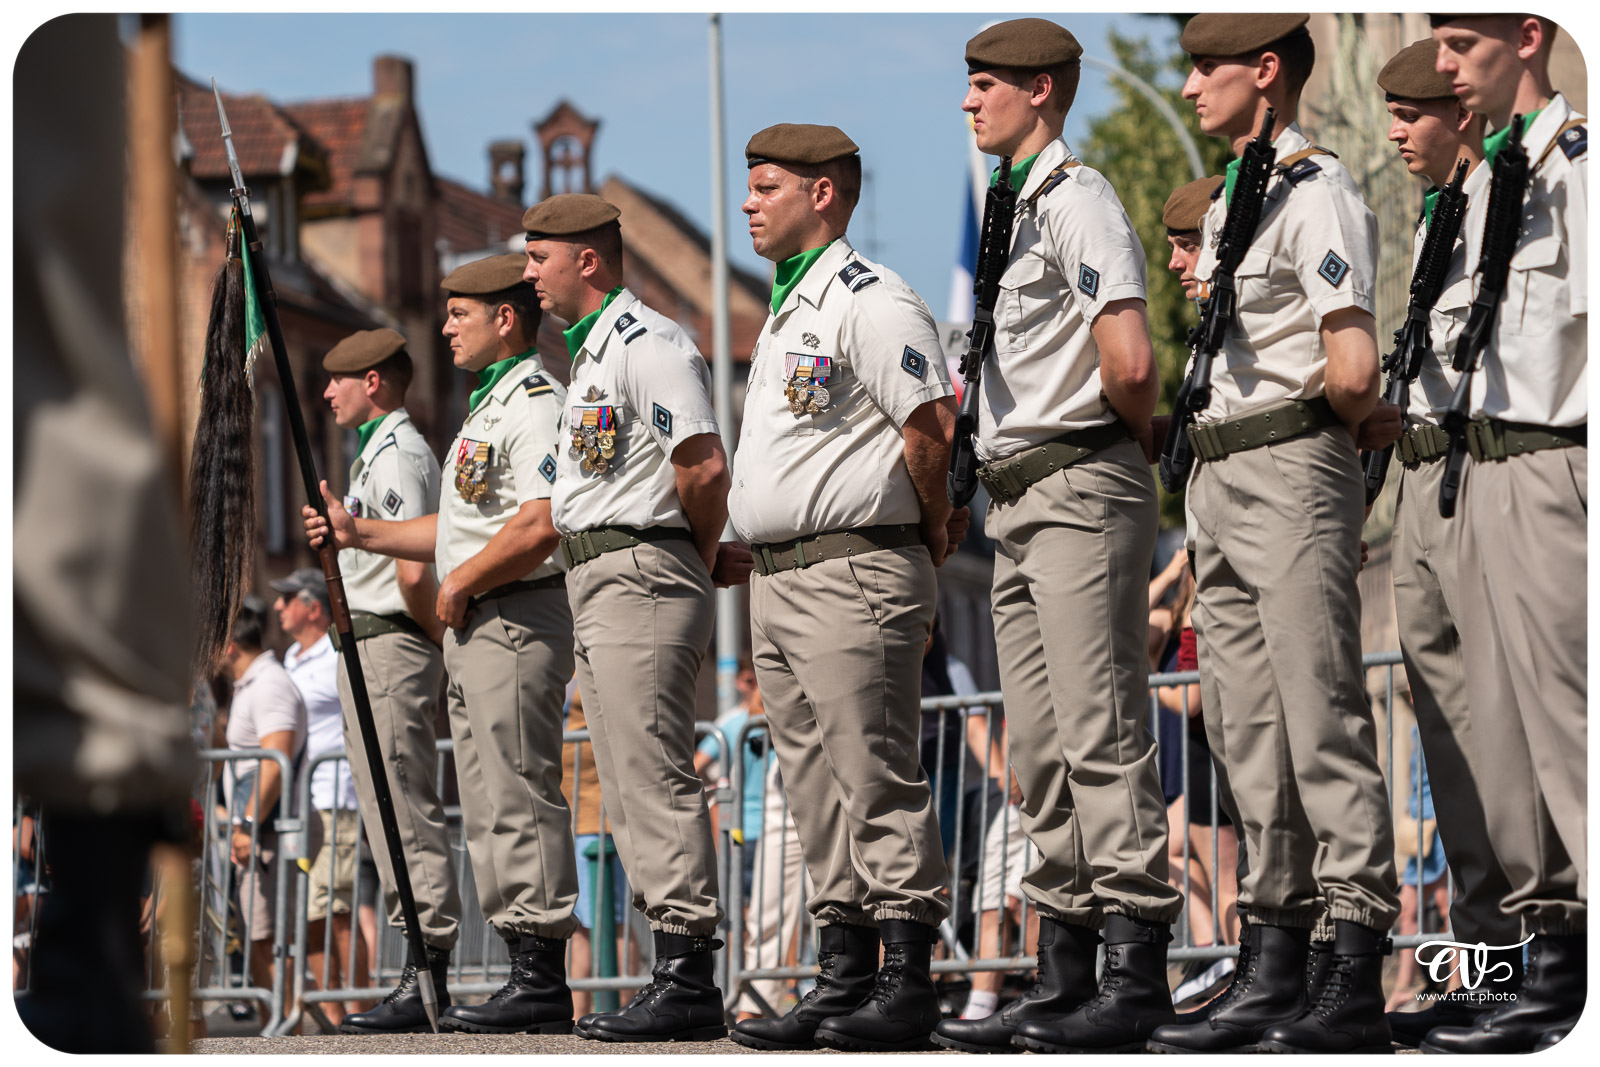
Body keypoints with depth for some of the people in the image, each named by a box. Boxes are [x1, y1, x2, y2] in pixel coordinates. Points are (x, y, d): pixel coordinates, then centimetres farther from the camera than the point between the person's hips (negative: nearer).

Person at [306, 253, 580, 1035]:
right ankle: (527, 973, 12)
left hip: (517, 618, -11)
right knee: (491, 809, 10)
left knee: (518, 798, -13)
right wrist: (359, 532, 20)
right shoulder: (489, 406, 22)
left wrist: (459, 584, -14)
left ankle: (542, 984, -14)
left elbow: (540, 526, -23)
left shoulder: (535, 401, -11)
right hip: (472, 624, 11)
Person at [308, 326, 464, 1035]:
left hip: (389, 647, -11)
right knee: (387, 815, 11)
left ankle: (429, 978, -16)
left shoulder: (395, 455, -13)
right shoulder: (380, 452, 21)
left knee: (407, 815, -13)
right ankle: (421, 975, 13)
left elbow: (412, 573, -21)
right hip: (367, 649, 11)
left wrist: (447, 637, -8)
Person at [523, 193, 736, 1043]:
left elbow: (704, 468, -20)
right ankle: (675, 971, 11)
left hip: (641, 578, -11)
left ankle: (689, 981, -16)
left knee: (655, 777, -13)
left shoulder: (648, 344, -12)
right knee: (630, 789, 9)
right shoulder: (590, 354, 21)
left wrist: (696, 561, -5)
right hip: (594, 582, 11)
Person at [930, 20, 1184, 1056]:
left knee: (1103, 735, -11)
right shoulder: (1014, 206, 19)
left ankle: (1139, 977, -12)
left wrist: (1132, 441, -5)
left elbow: (1130, 362, -22)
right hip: (1018, 502, 10)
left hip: (1082, 490, -10)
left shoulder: (1076, 198, -11)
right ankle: (1064, 976, 13)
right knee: (1042, 749, 10)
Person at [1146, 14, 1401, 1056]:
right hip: (1220, 481, 10)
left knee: (1323, 720, -10)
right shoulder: (1229, 201, 19)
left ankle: (1358, 978, -10)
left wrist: (1361, 420, -1)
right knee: (1247, 731, 9)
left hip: (1293, 473, -10)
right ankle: (1274, 966, 13)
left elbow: (1352, 371, -19)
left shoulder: (1316, 192, -11)